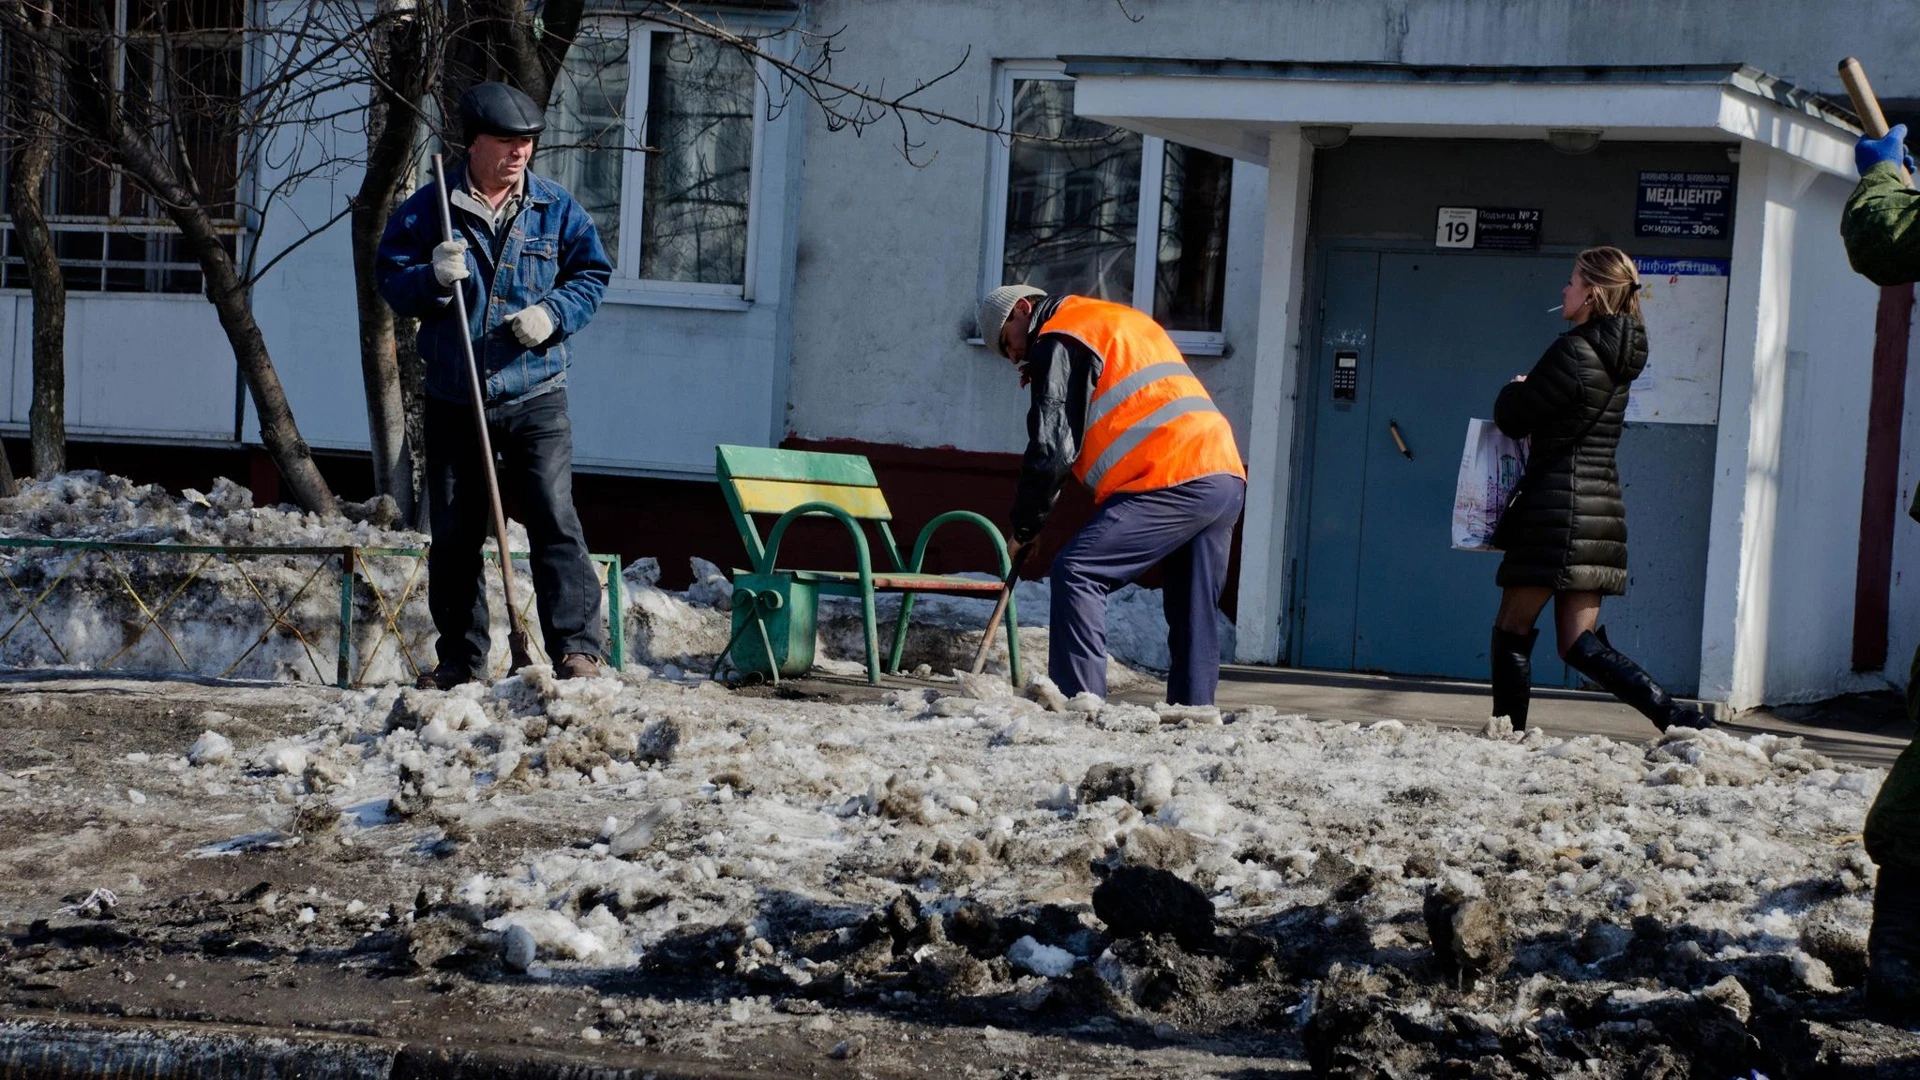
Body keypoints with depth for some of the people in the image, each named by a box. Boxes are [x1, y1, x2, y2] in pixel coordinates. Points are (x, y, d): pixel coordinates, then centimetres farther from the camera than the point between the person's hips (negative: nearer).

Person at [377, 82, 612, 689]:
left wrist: (554, 313, -9)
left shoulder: (555, 209, 5)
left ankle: (578, 649, -12)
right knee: (453, 536, 6)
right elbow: (391, 281, 3)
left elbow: (592, 273, 9)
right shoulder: (427, 211, 3)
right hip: (453, 403, 1)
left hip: (536, 398, -1)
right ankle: (461, 660, 15)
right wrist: (432, 277, -18)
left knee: (555, 521, -13)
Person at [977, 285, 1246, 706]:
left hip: (1173, 482, -9)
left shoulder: (1060, 340, 1)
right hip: (1227, 476, 9)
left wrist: (1024, 527, 4)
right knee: (1193, 610, 12)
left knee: (1077, 572, -11)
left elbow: (1052, 446, -5)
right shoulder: (1116, 319, 30)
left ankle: (1078, 701, -18)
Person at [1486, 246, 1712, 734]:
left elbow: (1514, 418, -6)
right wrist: (1529, 394, 13)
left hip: (1559, 511, -8)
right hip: (1601, 506, 8)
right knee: (1581, 644, 7)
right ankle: (1679, 718, -6)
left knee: (1511, 630, 2)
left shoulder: (1573, 352, -14)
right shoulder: (1618, 358, 13)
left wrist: (1515, 390, 14)